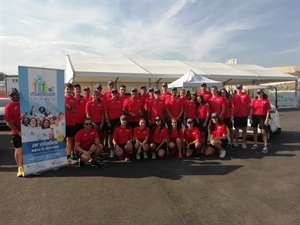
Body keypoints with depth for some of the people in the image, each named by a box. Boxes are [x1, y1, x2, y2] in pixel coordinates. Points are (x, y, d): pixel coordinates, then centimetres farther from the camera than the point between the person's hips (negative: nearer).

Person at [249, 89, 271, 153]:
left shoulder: (266, 101, -1)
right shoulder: (254, 101, 4)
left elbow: (268, 111, -3)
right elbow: (251, 110, 4)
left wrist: (267, 119, -10)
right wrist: (250, 118, -1)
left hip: (262, 117, -3)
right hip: (255, 117, 3)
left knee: (263, 132, -3)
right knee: (255, 131, 12)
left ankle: (265, 146, 2)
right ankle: (255, 144, 26)